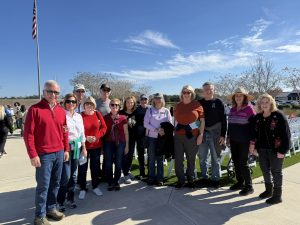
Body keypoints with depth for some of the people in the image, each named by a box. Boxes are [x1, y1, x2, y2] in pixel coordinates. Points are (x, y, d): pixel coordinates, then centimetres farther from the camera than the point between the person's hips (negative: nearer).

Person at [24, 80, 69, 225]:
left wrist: (66, 149, 11)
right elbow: (28, 134, -10)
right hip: (44, 154, -5)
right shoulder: (35, 109, -8)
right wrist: (33, 155, -13)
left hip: (59, 153, 5)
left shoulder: (61, 111, 8)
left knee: (55, 183, 15)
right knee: (43, 185, 4)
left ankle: (51, 208, 32)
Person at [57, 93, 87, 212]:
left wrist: (84, 148, 13)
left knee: (73, 175, 12)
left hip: (76, 148, 6)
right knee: (66, 176, -5)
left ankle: (70, 199, 27)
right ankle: (60, 201, 15)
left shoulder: (79, 116, 10)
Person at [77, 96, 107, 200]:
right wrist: (86, 137, -19)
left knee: (95, 166, 13)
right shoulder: (80, 115, -7)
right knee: (82, 167, 5)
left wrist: (96, 137, -11)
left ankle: (95, 186, 29)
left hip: (96, 145, 3)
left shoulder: (98, 114, 1)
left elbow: (104, 127, 0)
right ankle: (83, 189, 21)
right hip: (83, 145, -2)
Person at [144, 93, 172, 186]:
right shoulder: (150, 110, 2)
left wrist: (164, 130, -15)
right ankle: (151, 178, 16)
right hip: (151, 137, -1)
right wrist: (156, 130, -15)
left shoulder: (166, 111, 4)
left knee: (160, 158, 7)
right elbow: (146, 124, -5)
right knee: (151, 158, 5)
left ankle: (160, 179, 16)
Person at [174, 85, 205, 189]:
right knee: (178, 159, 7)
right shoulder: (177, 105, 8)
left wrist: (201, 135, -6)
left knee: (191, 159, 11)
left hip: (192, 136, -2)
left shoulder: (197, 104, -2)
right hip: (178, 136, 3)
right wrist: (174, 131, 9)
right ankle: (180, 180, 23)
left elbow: (202, 120, -1)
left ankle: (191, 180, 28)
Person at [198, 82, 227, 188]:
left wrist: (223, 135, -9)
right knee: (202, 158, 10)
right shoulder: (199, 103, 6)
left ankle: (215, 179, 19)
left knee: (215, 157, 7)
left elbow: (223, 120, -3)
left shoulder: (218, 102, -1)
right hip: (202, 133, 3)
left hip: (215, 133, -2)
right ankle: (204, 177, 26)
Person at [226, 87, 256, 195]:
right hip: (234, 140, 6)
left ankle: (249, 186, 14)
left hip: (244, 141, -6)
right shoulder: (232, 109, 9)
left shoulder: (249, 108, -8)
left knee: (243, 163, -1)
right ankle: (240, 182, 28)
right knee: (236, 162, 12)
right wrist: (228, 137, 15)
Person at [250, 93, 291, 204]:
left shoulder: (279, 116, -11)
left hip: (275, 149, -6)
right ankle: (269, 190, 37)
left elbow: (286, 134, -14)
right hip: (262, 149, 6)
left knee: (276, 171, 6)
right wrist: (253, 144, 1)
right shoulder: (257, 117, 5)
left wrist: (282, 150, -16)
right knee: (265, 170, 17)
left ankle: (277, 195, 21)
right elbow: (254, 132, 11)